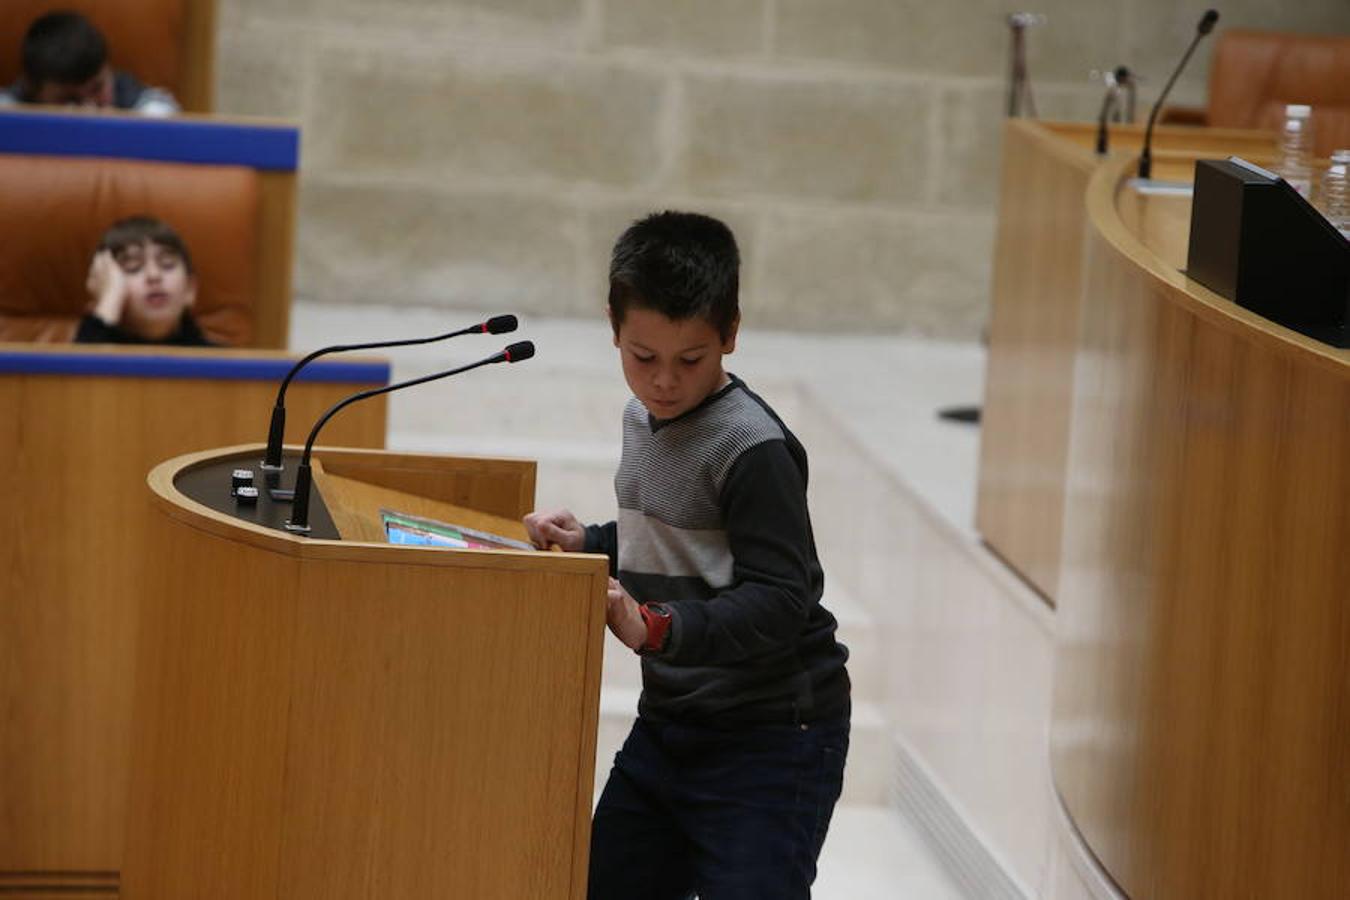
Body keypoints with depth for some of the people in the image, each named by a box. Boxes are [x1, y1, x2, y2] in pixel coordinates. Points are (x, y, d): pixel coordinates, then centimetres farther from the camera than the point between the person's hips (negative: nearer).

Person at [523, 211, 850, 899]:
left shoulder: (753, 448, -20)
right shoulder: (643, 418, 9)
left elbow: (778, 598, -25)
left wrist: (660, 628, -36)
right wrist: (588, 545, 7)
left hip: (770, 738, -9)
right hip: (669, 722, 9)